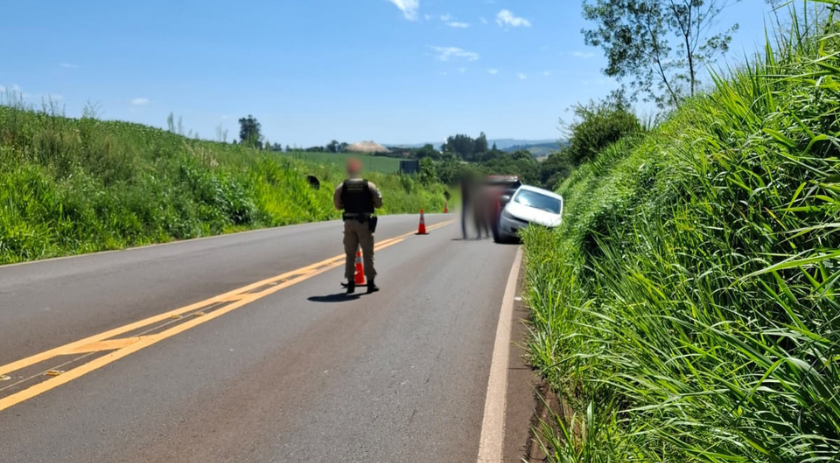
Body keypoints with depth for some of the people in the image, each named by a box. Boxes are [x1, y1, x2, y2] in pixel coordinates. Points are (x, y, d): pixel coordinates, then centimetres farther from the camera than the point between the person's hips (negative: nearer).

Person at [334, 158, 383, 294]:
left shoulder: (341, 187, -1)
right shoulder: (369, 186, -4)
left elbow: (337, 205, 5)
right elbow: (378, 204, 1)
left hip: (349, 222, 2)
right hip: (365, 223, -2)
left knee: (350, 254, 10)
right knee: (368, 253, 6)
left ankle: (351, 283, 10)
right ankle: (371, 283, 8)